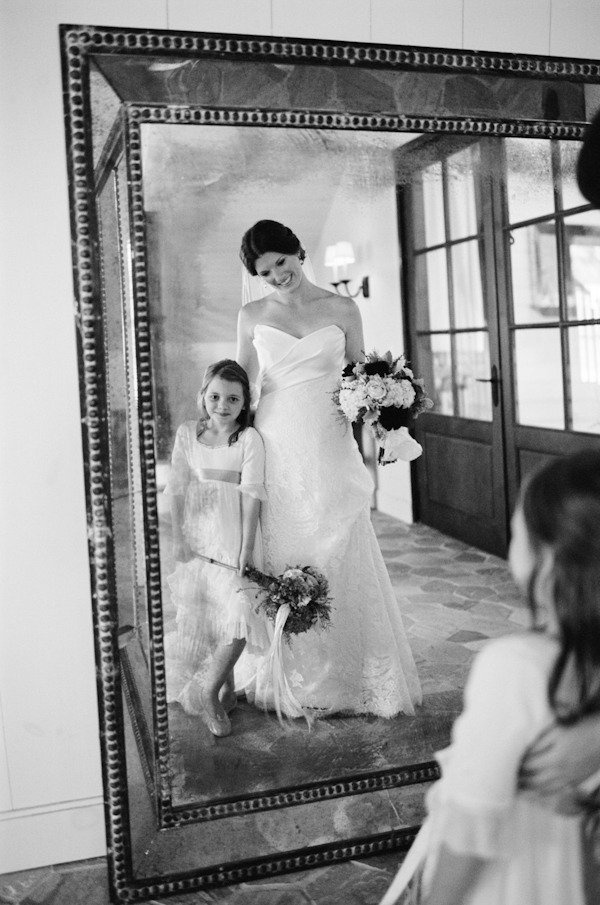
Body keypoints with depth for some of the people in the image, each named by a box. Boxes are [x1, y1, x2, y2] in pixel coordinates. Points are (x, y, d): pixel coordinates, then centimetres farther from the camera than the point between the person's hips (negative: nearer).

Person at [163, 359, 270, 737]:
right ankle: (226, 691, 25)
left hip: (235, 539, -3)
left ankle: (208, 689, 0)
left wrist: (246, 548, -14)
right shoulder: (188, 433, 3)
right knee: (207, 617, 10)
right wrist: (178, 537, -1)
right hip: (198, 539, 3)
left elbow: (251, 495, -11)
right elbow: (178, 489, 4)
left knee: (240, 611, -16)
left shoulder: (249, 438, -7)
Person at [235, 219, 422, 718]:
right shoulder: (252, 316, 6)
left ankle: (354, 677, 16)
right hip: (276, 447, 1)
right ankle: (291, 680, 18)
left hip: (330, 448, 0)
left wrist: (368, 457, 2)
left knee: (341, 559, 1)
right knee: (281, 562, 4)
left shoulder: (341, 309, 4)